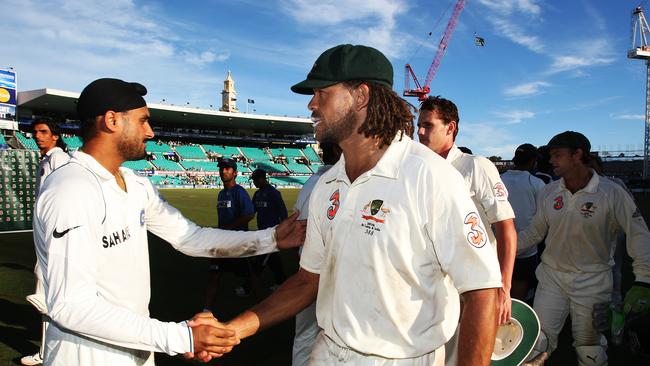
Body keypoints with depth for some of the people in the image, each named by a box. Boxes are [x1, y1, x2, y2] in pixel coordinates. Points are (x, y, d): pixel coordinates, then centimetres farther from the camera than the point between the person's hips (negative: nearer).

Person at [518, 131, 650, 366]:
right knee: (536, 345, 4)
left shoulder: (611, 193, -12)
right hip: (551, 276, 3)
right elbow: (535, 232, 9)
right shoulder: (548, 192, -1)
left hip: (593, 281, -3)